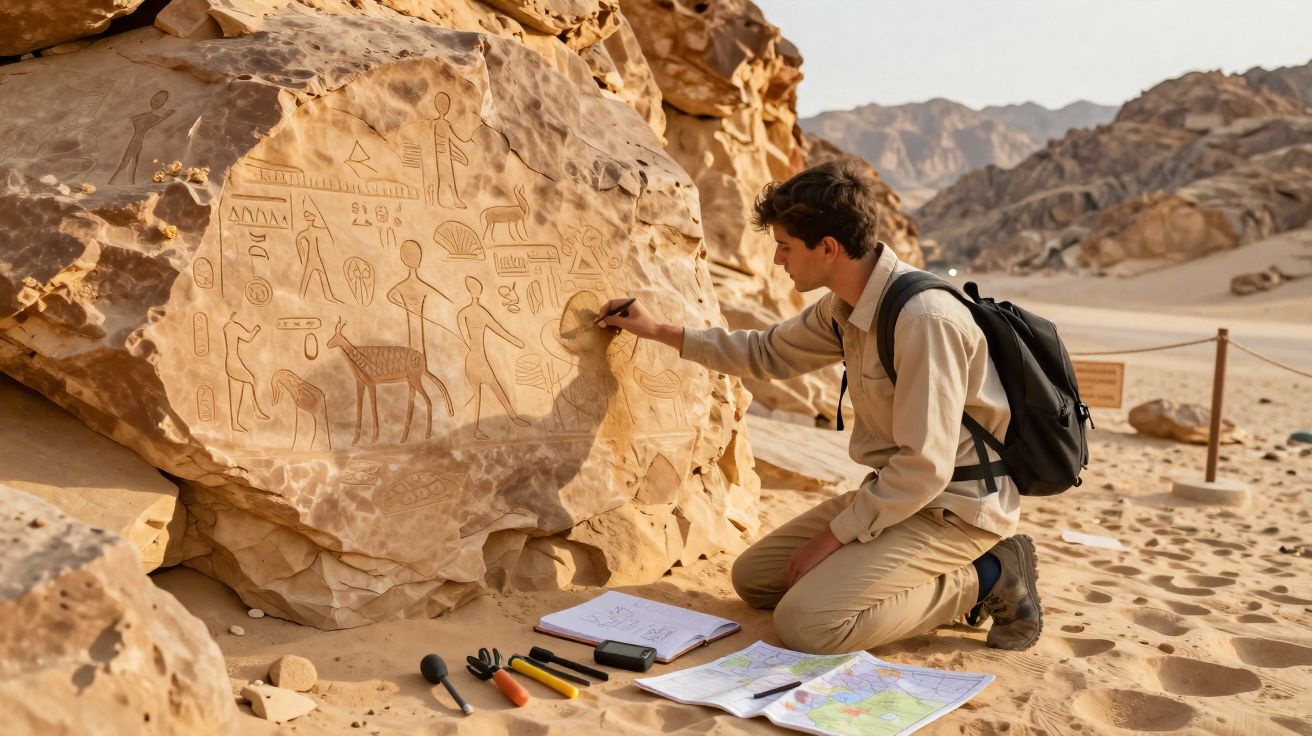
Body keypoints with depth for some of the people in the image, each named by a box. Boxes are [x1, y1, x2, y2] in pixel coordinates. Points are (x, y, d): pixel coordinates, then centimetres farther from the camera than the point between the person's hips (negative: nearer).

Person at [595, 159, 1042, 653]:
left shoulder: (924, 318, -26)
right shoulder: (844, 307, 3)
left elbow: (925, 467, -26)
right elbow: (768, 352, 20)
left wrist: (833, 536, -17)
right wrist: (658, 331, 21)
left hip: (955, 507, -9)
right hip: (897, 491, 9)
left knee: (804, 622, -23)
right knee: (753, 577, 9)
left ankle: (984, 580, -5)